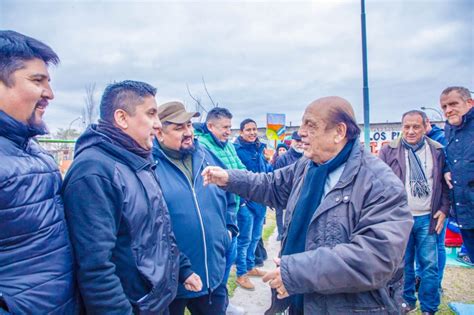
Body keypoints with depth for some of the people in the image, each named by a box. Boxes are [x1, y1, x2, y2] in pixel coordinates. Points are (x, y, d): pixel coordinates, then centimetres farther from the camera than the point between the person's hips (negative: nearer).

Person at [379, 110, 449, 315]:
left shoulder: (438, 151, 3)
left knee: (429, 265, 7)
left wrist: (444, 209, 1)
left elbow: (445, 183, 9)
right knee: (403, 263, 11)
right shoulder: (389, 151, -3)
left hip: (428, 218, 1)